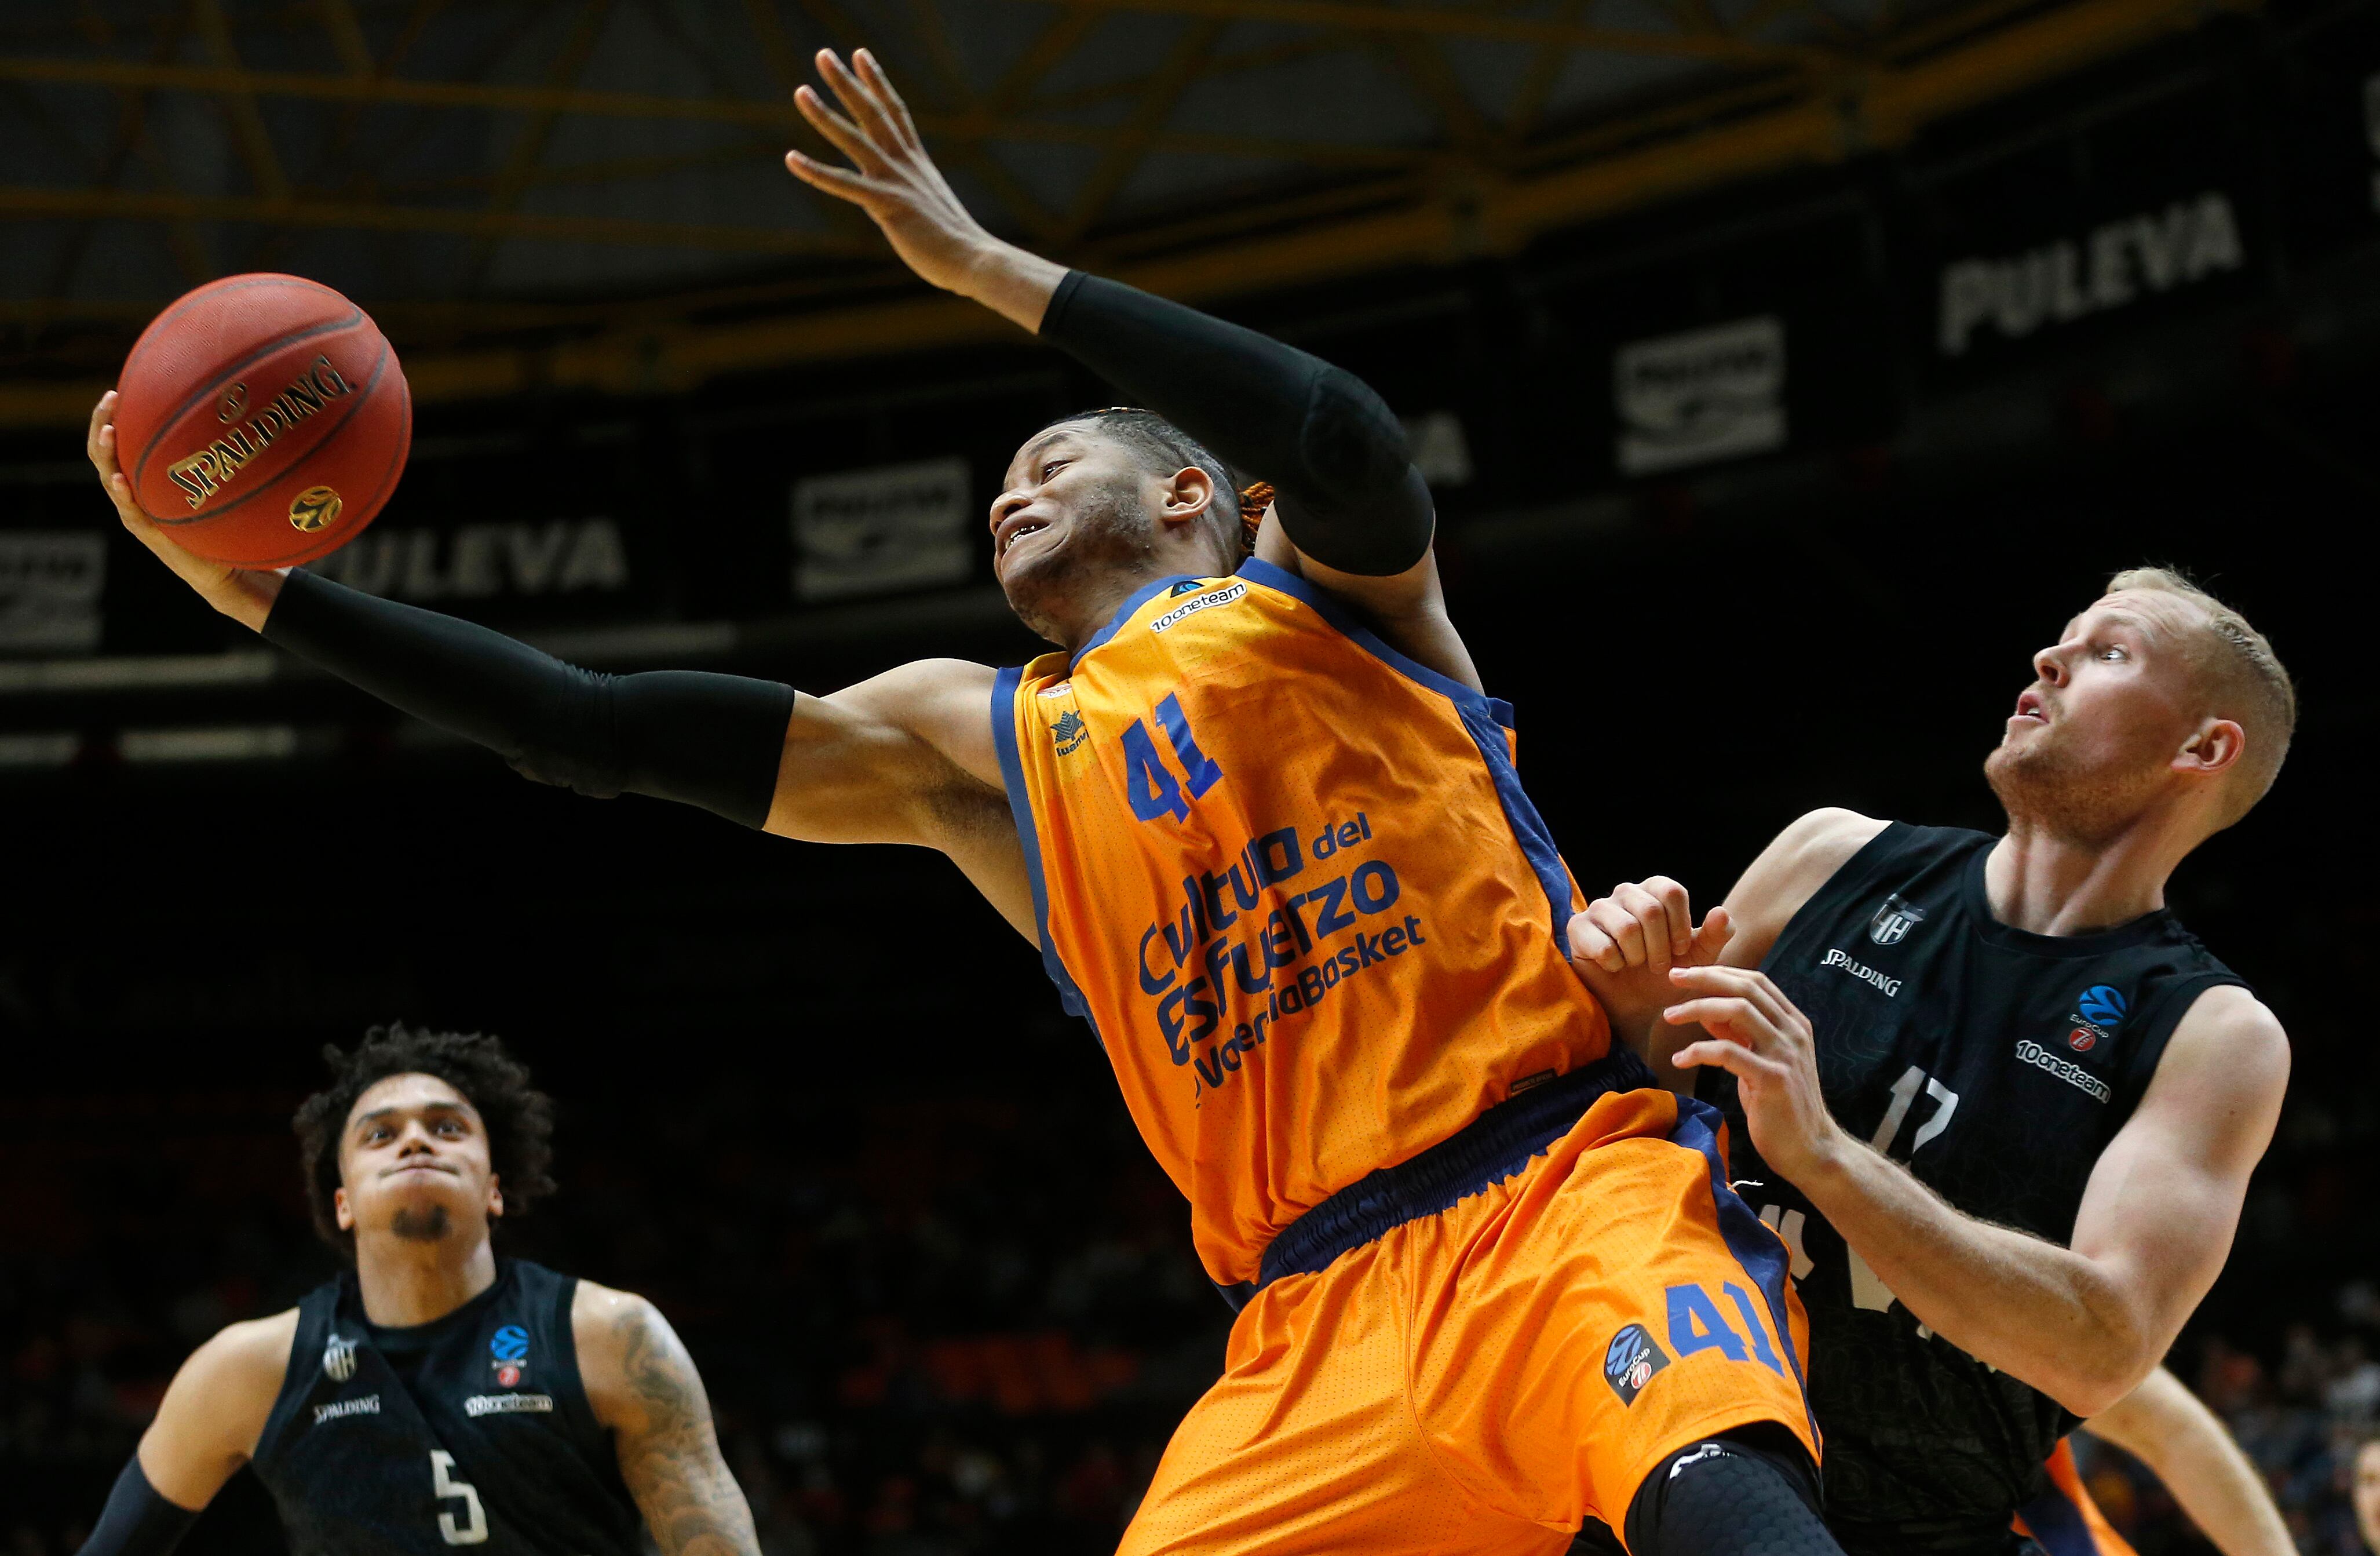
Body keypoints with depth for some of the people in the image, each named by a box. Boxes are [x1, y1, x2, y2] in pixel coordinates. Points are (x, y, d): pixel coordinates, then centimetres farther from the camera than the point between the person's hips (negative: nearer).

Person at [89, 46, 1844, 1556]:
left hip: (1569, 1189, -5)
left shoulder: (1315, 585, 11)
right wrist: (263, 591, 15)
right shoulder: (972, 742, 22)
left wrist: (992, 267, -12)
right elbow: (590, 728, 19)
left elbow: (1352, 447, -16)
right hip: (1314, 1316, 5)